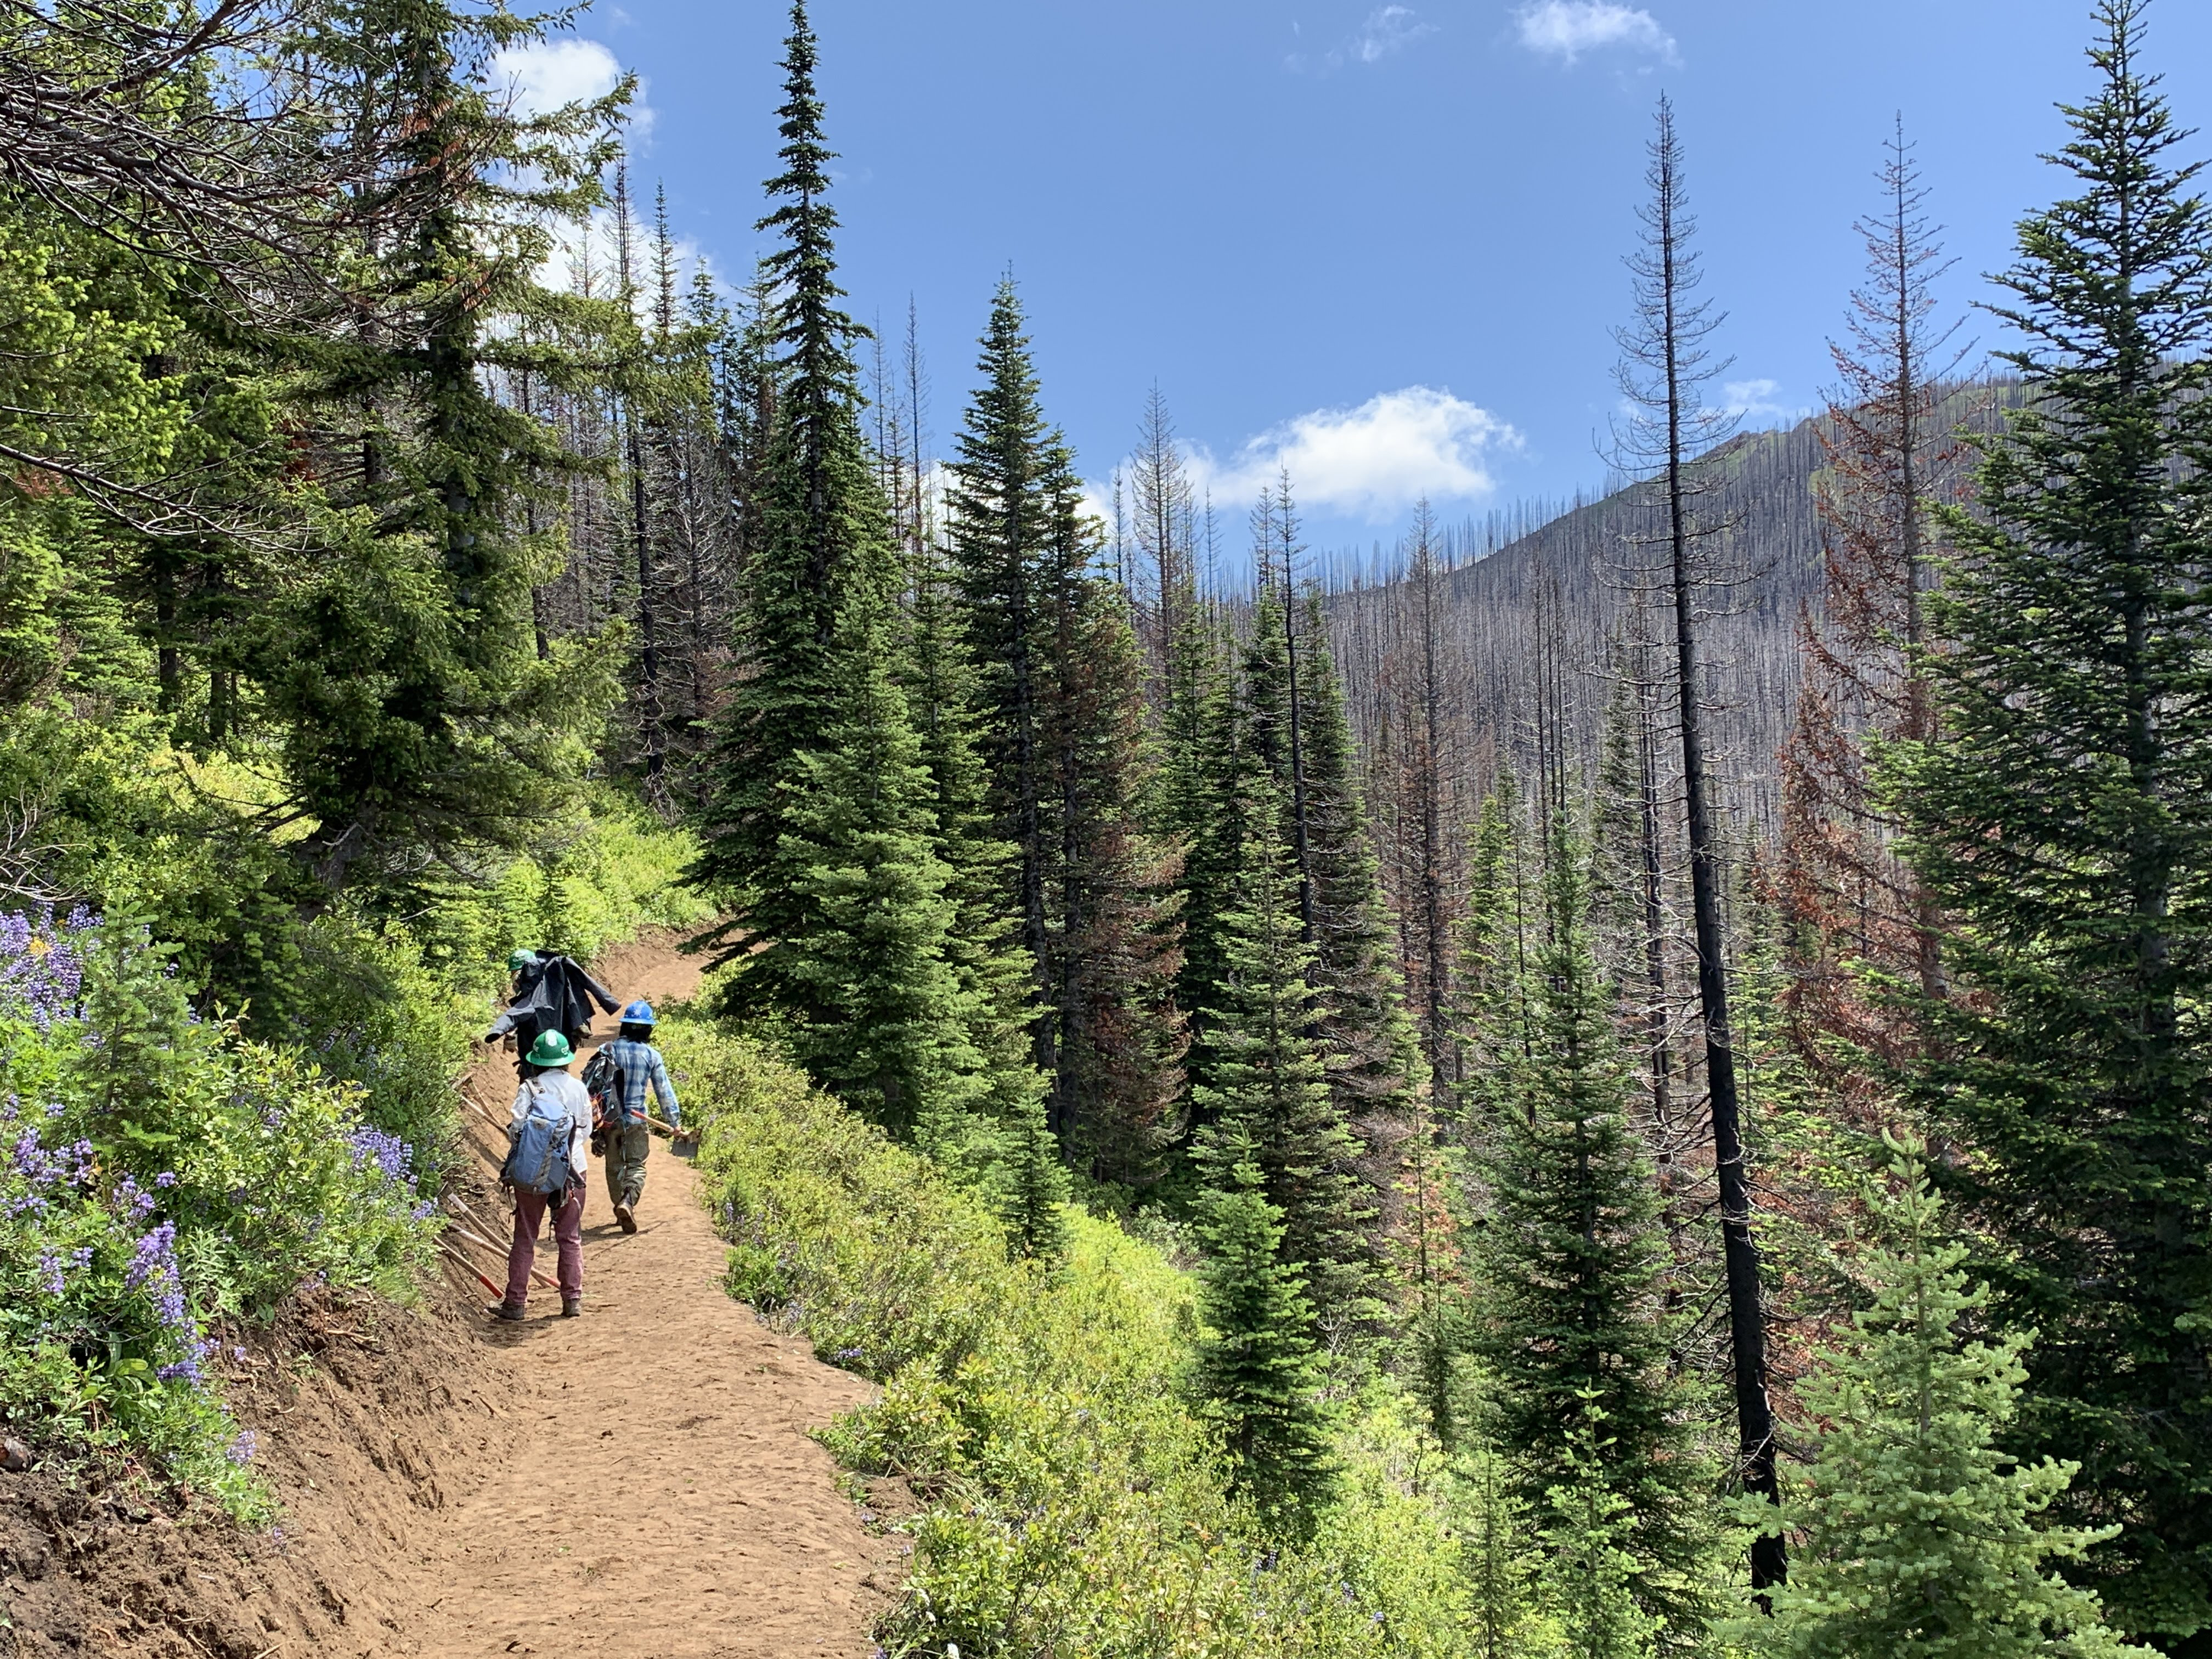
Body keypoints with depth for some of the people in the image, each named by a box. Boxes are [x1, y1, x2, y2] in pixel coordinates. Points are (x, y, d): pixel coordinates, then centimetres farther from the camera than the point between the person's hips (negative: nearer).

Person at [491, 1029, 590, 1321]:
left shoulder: (529, 1088, -7)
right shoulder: (579, 1089, 2)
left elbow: (517, 1128, -12)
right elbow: (587, 1130, 6)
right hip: (572, 1171, 2)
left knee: (524, 1239, 7)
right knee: (570, 1239, 11)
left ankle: (515, 1303, 10)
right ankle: (573, 1300, 12)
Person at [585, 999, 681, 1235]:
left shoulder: (608, 1050, 0)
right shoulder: (651, 1055, -6)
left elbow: (589, 1081, 2)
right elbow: (664, 1091, -2)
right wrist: (675, 1121, 8)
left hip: (608, 1118, 2)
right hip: (635, 1119, -2)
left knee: (614, 1166, 18)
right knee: (636, 1166, 2)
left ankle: (621, 1205, 26)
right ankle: (628, 1202, -22)